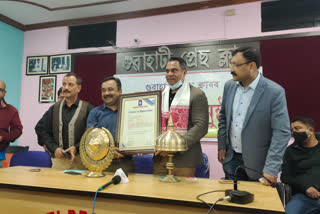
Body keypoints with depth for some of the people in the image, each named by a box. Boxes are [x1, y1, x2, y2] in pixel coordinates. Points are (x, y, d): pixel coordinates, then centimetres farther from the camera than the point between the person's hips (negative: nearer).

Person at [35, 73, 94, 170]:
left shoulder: (87, 109, -2)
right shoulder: (54, 108, 11)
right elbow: (41, 130, 10)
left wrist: (77, 148, -16)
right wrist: (54, 148, -3)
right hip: (58, 159, 3)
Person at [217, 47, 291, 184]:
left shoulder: (274, 92, -17)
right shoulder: (229, 86, 0)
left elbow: (282, 132, -17)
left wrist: (271, 169, -20)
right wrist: (221, 146, 6)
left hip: (256, 163, -4)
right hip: (230, 158, 4)